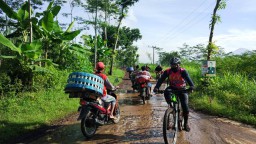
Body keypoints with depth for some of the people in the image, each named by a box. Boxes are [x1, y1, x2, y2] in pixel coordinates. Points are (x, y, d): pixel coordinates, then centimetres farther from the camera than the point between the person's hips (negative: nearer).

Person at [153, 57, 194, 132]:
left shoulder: (183, 71, -19)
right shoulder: (167, 71, -14)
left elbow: (188, 78, -35)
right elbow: (161, 79, -24)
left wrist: (191, 86, -56)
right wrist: (156, 87, -42)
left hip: (182, 89, -1)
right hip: (172, 88, 2)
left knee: (185, 106, -11)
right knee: (166, 92, -33)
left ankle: (186, 123, 7)